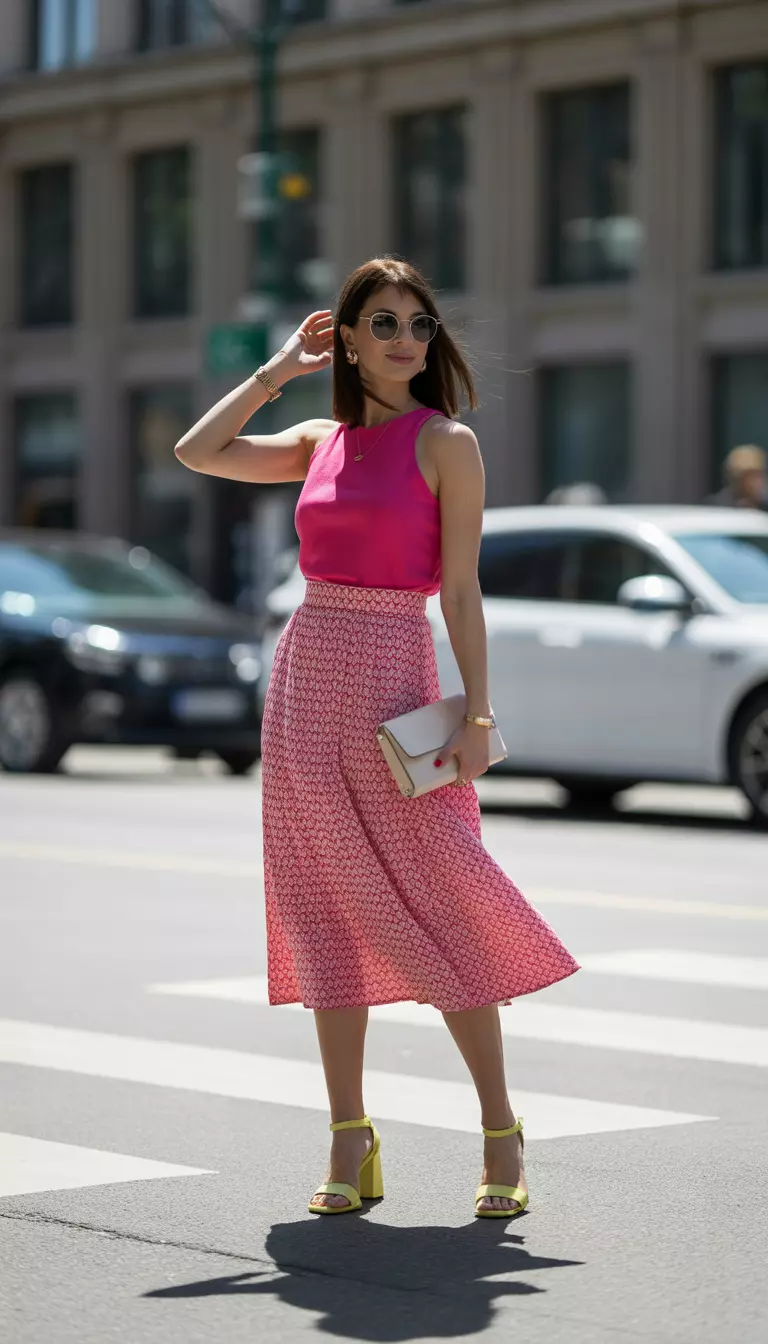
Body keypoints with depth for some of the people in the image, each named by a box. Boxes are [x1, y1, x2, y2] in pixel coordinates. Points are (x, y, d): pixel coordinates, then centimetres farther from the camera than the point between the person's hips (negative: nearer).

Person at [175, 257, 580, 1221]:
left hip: (390, 679, -5)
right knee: (328, 917, 5)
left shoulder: (447, 443, -3)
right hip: (306, 674, 5)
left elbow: (461, 592, -5)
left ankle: (501, 1140, 4)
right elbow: (198, 452, 10)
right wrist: (279, 370, 11)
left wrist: (477, 713, -12)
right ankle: (351, 1144, 10)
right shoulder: (323, 441, 12)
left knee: (435, 915, -6)